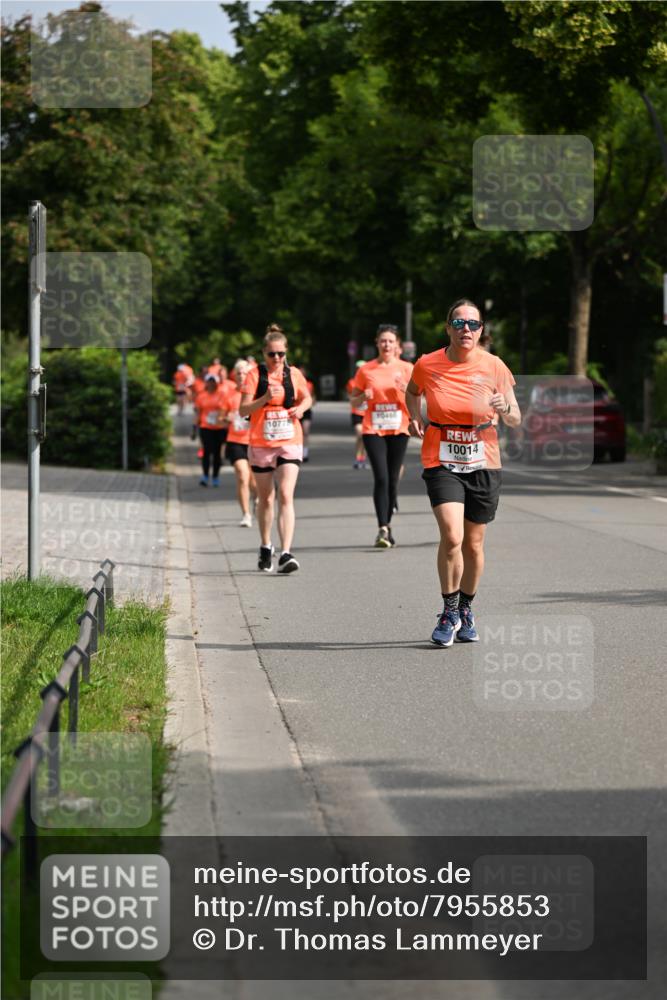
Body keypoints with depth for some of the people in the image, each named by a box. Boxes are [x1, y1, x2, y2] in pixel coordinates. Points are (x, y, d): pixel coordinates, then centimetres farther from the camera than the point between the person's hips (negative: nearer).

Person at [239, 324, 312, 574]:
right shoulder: (255, 375, -4)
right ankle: (265, 548, 33)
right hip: (261, 445, 0)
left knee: (286, 496, -15)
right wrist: (265, 399, -24)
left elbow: (307, 398, 19)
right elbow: (243, 410, -9)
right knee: (265, 499, 13)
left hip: (290, 443, 0)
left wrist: (301, 408, -3)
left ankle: (286, 554, -21)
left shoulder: (293, 374, 3)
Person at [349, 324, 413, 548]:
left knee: (392, 479, 4)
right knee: (380, 478, -13)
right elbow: (353, 401, 10)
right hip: (373, 430, -1)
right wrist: (363, 397, -11)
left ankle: (388, 525, 18)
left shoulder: (406, 368, 4)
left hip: (398, 430, 1)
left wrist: (406, 391, -16)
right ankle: (382, 529, -17)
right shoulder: (366, 370, 4)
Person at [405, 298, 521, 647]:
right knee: (451, 536, -19)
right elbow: (412, 391, 19)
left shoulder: (493, 367, -5)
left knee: (473, 543, 9)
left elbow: (515, 420, 0)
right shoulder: (427, 365, -5)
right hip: (441, 463, -1)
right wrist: (415, 417, 1)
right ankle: (449, 612, -1)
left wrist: (505, 409, -22)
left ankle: (466, 610, 31)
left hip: (483, 464, 1)